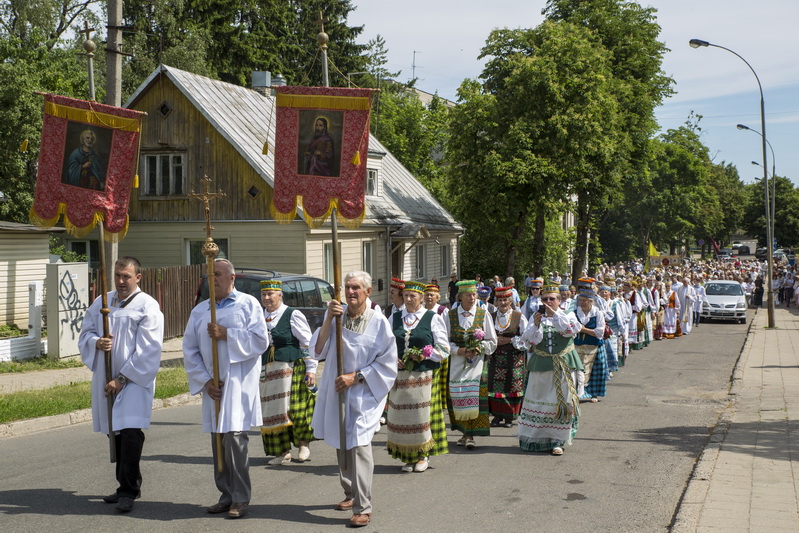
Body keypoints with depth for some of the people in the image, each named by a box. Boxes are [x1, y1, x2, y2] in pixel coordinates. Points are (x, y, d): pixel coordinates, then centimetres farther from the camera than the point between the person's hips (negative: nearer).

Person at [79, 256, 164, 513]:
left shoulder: (147, 306, -6)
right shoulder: (101, 302, 13)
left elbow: (148, 350, -11)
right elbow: (85, 333, 15)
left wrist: (122, 378, -14)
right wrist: (97, 342, -10)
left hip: (135, 379, -6)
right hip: (105, 378, 6)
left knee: (130, 433, -13)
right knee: (116, 433, 10)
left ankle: (128, 490, -6)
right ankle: (127, 486, 21)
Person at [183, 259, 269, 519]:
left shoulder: (248, 304, 3)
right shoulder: (199, 311, 13)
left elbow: (261, 341, -7)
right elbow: (190, 350, 10)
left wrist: (226, 335, -13)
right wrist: (204, 381, -1)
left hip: (239, 384, -5)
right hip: (212, 387, 5)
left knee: (234, 439, -11)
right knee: (218, 441, 7)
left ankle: (240, 498, -1)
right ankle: (227, 495, 17)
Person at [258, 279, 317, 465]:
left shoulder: (293, 315, -4)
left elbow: (308, 343, -5)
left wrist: (311, 369, -10)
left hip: (292, 370, -5)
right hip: (268, 373, 6)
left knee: (295, 410, -8)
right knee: (273, 413, 5)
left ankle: (303, 444, 14)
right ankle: (283, 452, 14)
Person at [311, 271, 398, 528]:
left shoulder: (378, 322, -10)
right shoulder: (336, 314, 0)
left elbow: (387, 364, -8)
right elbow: (318, 350, -7)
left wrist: (356, 376, -15)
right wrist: (329, 319, -18)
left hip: (363, 395, -5)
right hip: (335, 392, 5)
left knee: (358, 447, -14)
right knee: (341, 445, 16)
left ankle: (363, 508, -10)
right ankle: (350, 493, 35)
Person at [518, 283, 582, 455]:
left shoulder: (567, 315, 6)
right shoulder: (536, 316, 7)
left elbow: (572, 329, -16)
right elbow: (528, 339, -3)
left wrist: (555, 314, -20)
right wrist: (536, 325, -20)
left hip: (563, 366, -1)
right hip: (540, 366, 1)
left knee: (561, 401, -2)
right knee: (538, 401, 4)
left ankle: (557, 440, 5)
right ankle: (534, 437, 16)